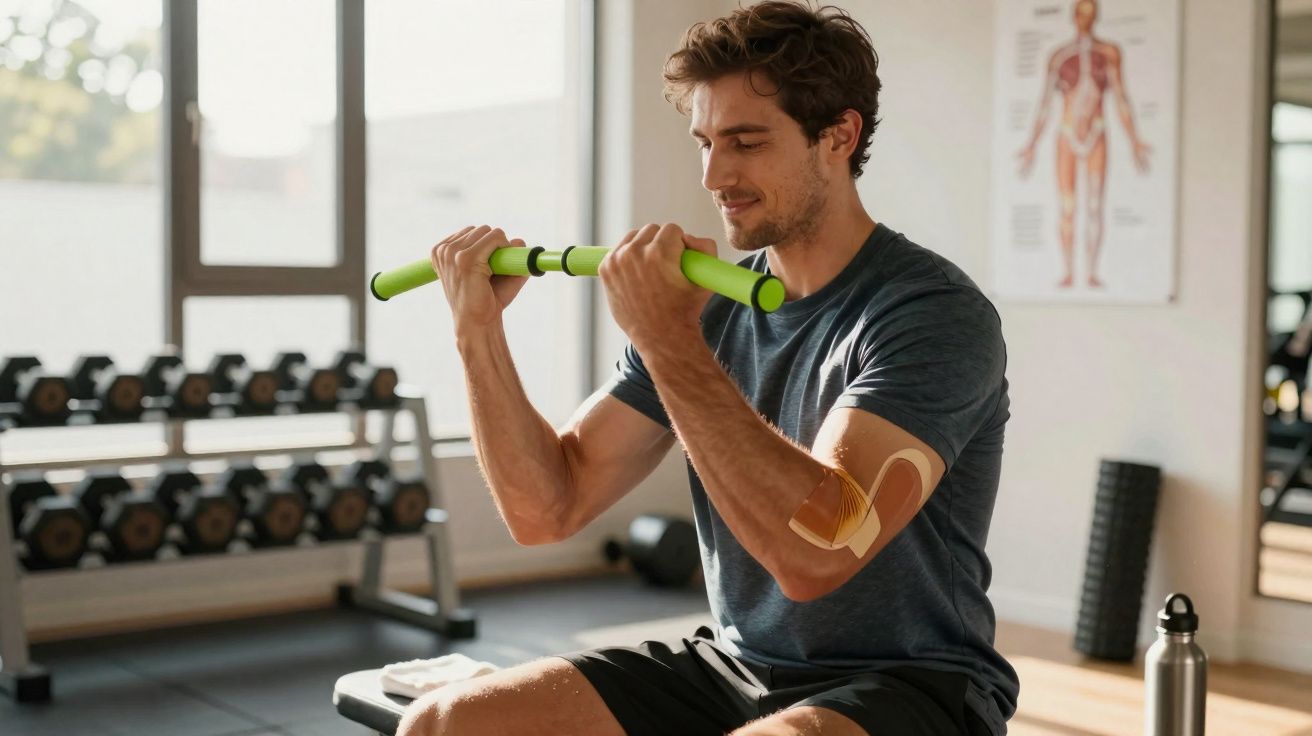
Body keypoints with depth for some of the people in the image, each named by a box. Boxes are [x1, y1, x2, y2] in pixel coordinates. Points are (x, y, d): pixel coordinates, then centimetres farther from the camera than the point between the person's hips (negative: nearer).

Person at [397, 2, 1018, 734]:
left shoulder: (933, 312, -15)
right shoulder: (705, 302, 3)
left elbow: (816, 553, -29)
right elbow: (547, 509, 2)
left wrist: (667, 341, -30)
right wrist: (480, 329, -9)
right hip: (736, 665, 6)